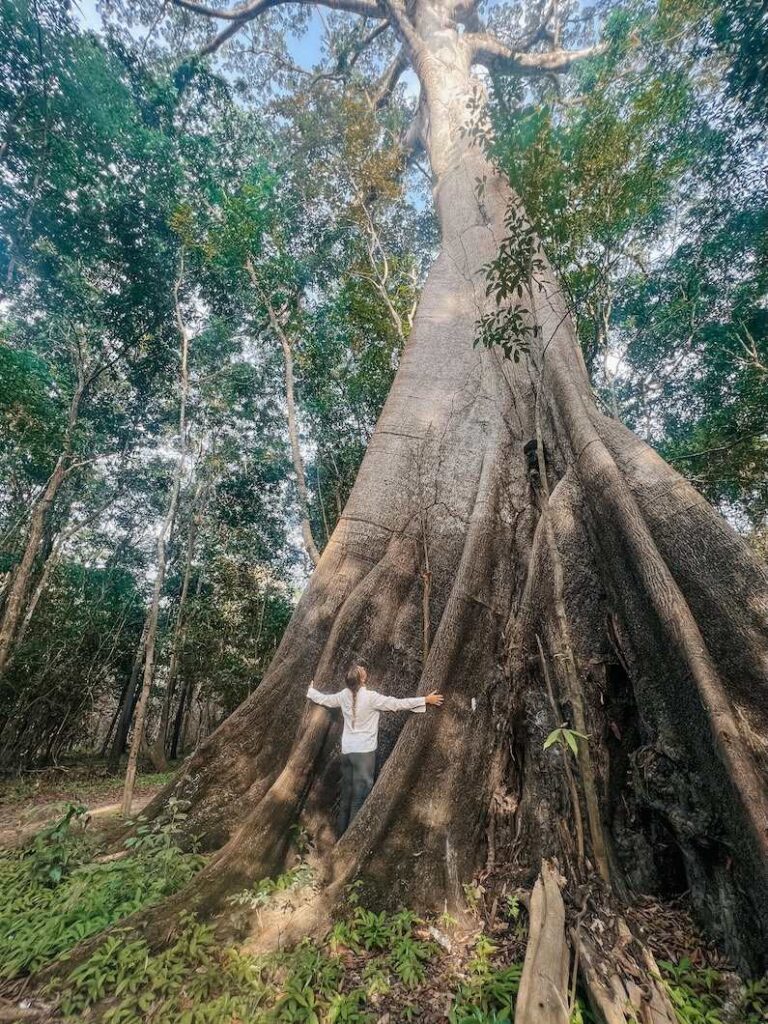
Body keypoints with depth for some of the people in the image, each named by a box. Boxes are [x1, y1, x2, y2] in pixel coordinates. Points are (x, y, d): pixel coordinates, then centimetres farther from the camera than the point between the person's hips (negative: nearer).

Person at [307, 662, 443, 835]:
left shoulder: (344, 695, -2)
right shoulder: (370, 697, -19)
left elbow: (324, 699, 14)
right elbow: (397, 703, -20)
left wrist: (311, 691, 35)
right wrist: (426, 700, -16)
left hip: (346, 750, 6)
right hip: (364, 751, -6)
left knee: (346, 794, 18)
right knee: (360, 796, 5)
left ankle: (343, 833, 31)